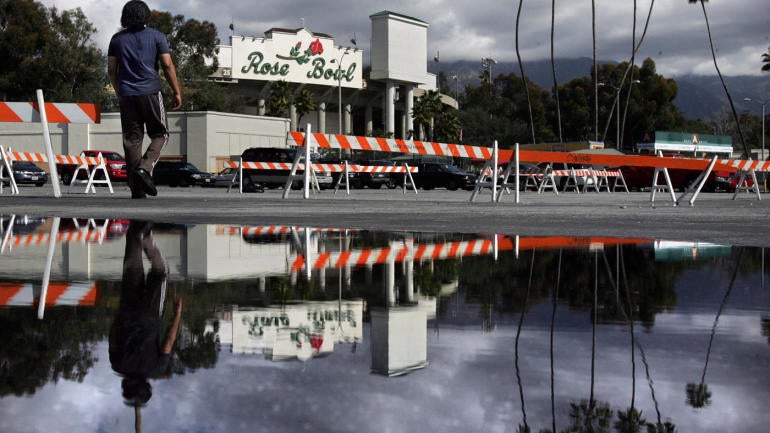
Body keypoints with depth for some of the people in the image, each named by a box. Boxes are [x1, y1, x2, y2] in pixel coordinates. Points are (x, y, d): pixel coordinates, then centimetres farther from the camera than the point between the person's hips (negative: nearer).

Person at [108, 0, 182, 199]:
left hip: (127, 95, 3)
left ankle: (137, 190, 3)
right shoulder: (157, 37, 2)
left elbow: (111, 69, 10)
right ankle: (145, 168, -15)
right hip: (150, 92, -3)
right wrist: (177, 93, 2)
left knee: (132, 139, 4)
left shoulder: (117, 39, 10)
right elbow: (168, 66, -3)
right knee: (160, 134, 9)